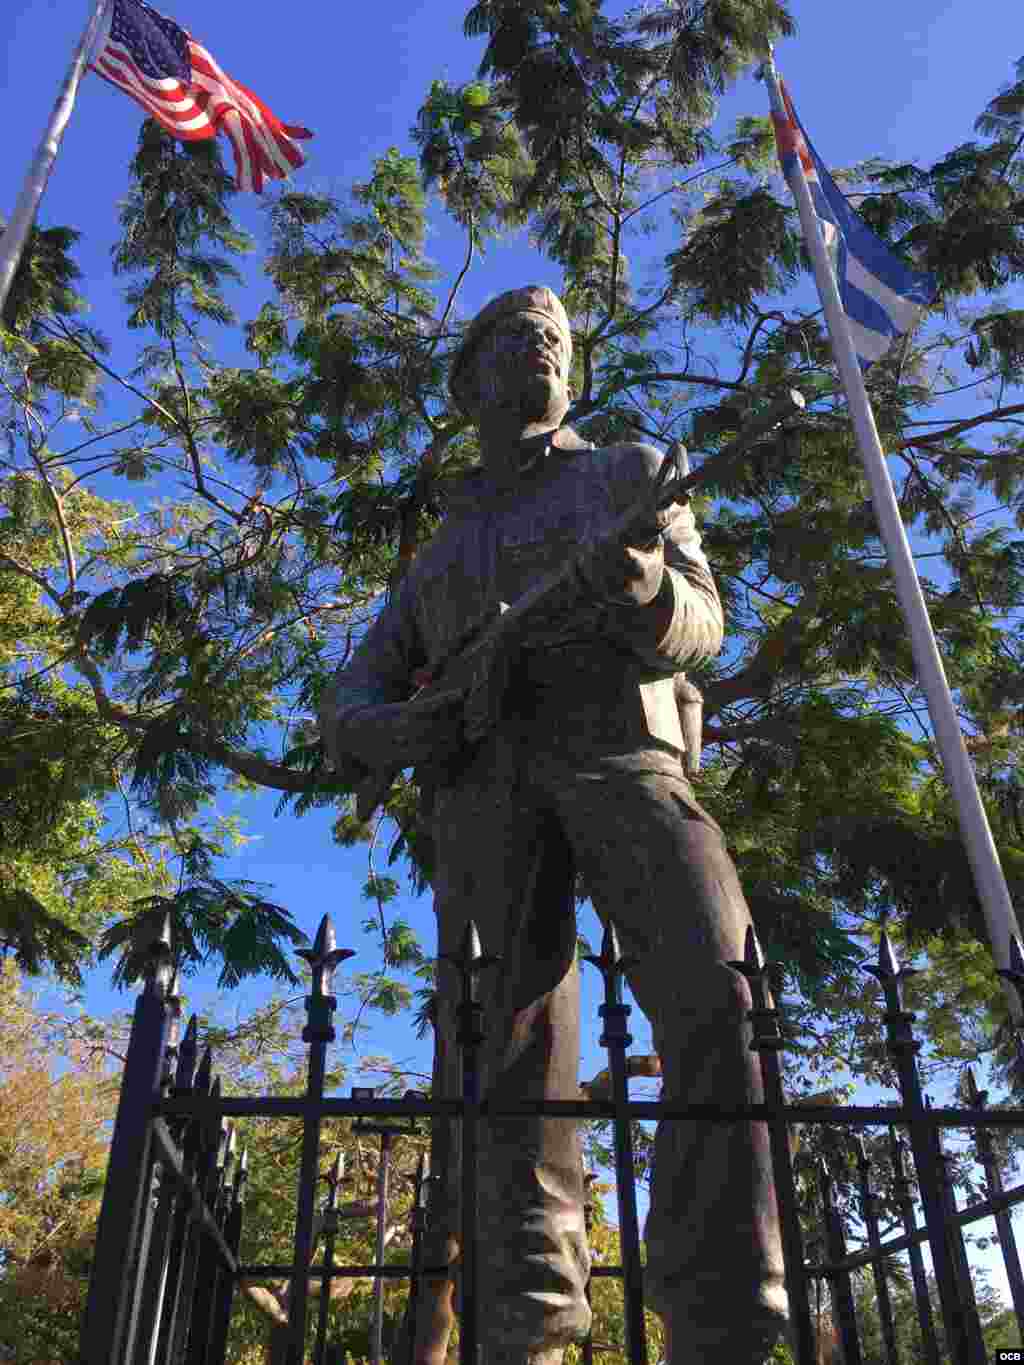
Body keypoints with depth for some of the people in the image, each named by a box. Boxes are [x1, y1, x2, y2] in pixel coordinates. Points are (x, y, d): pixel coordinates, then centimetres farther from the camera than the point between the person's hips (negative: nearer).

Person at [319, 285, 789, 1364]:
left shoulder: (627, 471, 28)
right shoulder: (438, 555, 33)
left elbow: (699, 622, 11)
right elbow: (346, 707, 25)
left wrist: (642, 587, -16)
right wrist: (401, 727, -4)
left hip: (621, 750, -2)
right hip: (483, 780, 2)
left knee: (716, 996, -26)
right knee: (506, 1051, -13)